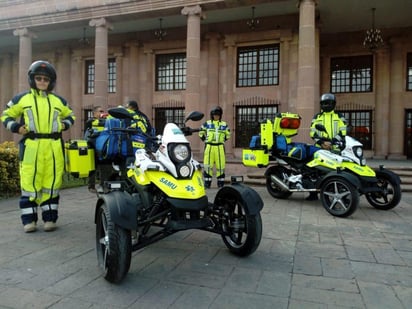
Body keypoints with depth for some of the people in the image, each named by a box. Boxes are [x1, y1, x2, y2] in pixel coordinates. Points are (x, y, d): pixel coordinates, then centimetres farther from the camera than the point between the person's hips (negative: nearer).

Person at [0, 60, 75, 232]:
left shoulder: (58, 101, 17)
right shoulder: (22, 99, 10)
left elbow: (70, 115, 29)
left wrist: (65, 124, 8)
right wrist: (15, 127, -3)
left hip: (54, 147, 2)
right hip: (31, 146, -2)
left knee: (52, 183, 4)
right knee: (29, 183, -2)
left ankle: (50, 218, 13)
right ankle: (29, 220, 7)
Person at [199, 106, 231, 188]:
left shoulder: (224, 125, 9)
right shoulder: (207, 124, 7)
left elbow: (228, 135, 23)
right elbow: (201, 133, 19)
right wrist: (205, 140, 12)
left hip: (220, 147, 1)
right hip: (209, 147, -1)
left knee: (220, 165, 1)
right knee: (207, 165, -2)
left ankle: (220, 182, 11)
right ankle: (207, 182, 6)